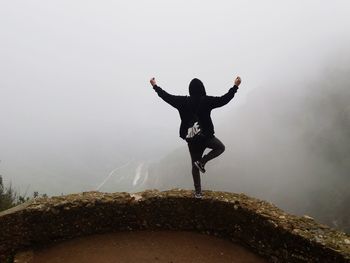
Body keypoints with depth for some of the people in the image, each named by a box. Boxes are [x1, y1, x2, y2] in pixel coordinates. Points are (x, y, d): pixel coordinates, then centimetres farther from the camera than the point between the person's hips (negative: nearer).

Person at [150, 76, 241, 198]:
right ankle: (202, 161, 3)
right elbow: (224, 99, -8)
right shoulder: (207, 101, -11)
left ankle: (198, 192, 20)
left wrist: (155, 86, 16)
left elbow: (167, 96, 4)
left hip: (191, 138, 4)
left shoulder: (183, 101, -4)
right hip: (206, 137, -3)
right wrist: (235, 86, 1)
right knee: (220, 147, 25)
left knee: (195, 165, 16)